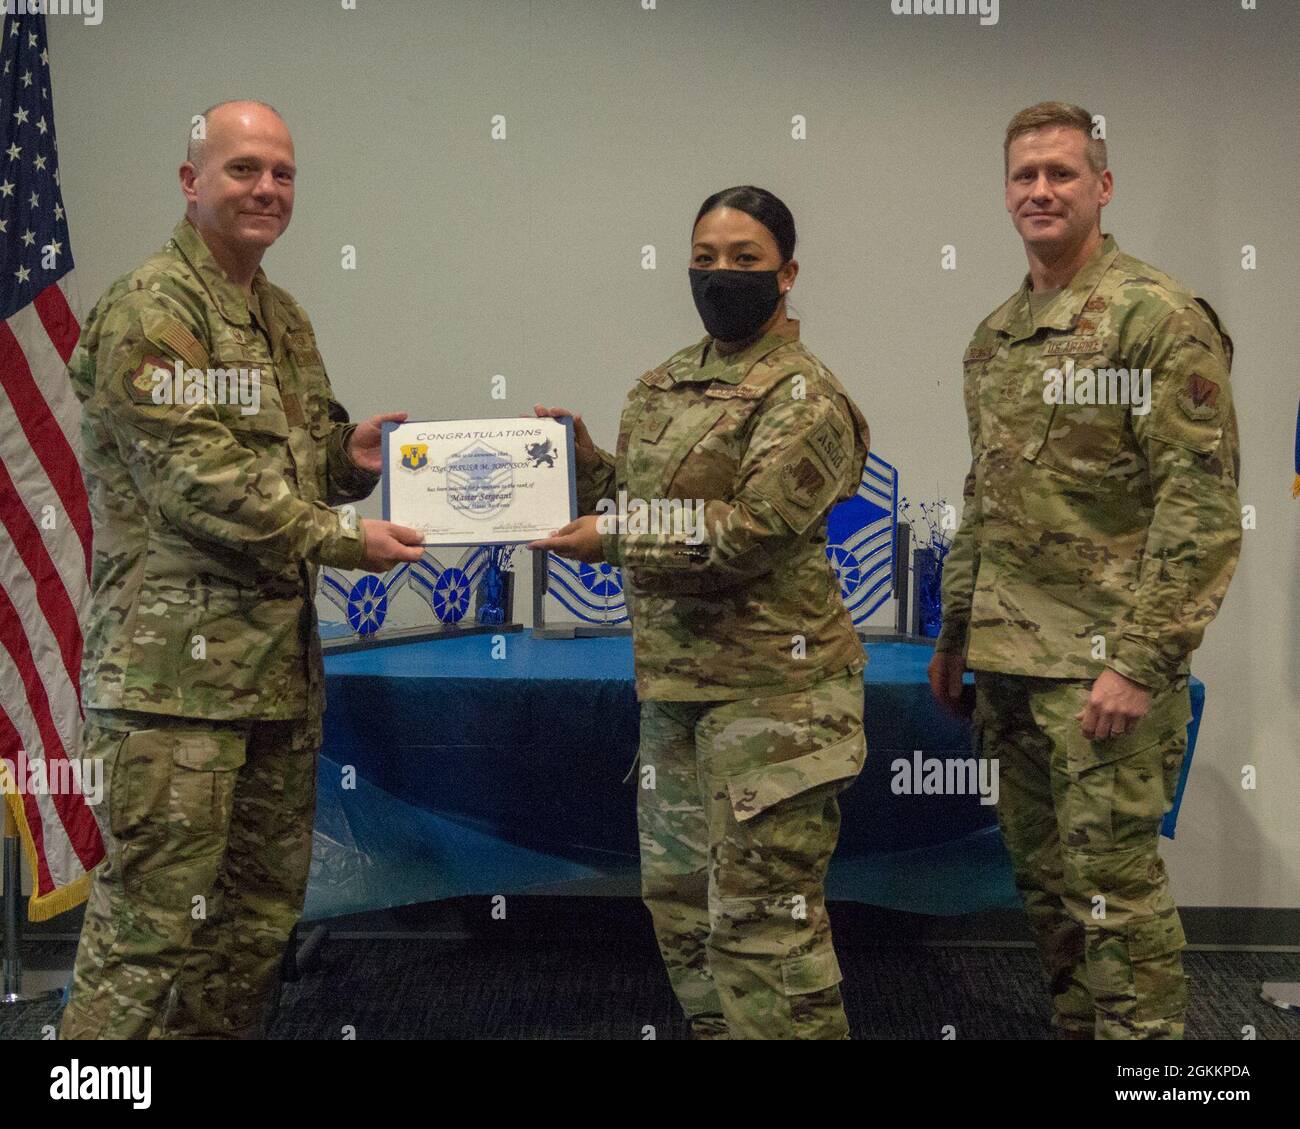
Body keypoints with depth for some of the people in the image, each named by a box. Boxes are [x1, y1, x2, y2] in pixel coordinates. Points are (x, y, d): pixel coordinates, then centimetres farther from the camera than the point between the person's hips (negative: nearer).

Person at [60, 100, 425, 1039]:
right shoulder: (152, 309, -10)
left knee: (266, 901, 15)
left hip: (280, 660, 9)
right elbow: (190, 479, -18)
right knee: (154, 912, -7)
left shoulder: (284, 318, 18)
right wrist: (339, 540, -17)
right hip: (177, 667, -9)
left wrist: (350, 456, 3)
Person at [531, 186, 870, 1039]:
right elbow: (627, 509, 17)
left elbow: (751, 532, -19)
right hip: (673, 680, 8)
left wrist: (611, 539, -17)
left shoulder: (802, 395, -9)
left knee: (763, 914, -5)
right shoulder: (663, 386, 14)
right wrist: (583, 460, -1)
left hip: (768, 687, -8)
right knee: (680, 900, 17)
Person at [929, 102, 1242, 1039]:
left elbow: (1202, 504, -16)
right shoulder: (994, 336, 14)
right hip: (1006, 661, 8)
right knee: (1044, 876, 14)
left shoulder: (1159, 318, -10)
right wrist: (955, 634, 20)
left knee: (1113, 887, -4)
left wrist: (1142, 660, -20)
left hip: (1103, 665, -7)